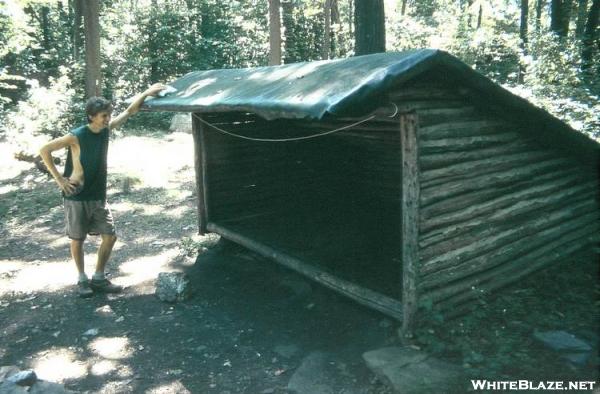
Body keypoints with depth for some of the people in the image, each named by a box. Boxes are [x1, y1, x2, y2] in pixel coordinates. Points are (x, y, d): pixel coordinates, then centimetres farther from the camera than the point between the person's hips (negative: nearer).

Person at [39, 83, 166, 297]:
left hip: (98, 197, 5)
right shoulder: (76, 136, -16)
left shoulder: (106, 129, 0)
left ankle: (98, 278, 18)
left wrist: (147, 92, 0)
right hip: (77, 198, -5)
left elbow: (130, 111, 7)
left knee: (110, 236, 3)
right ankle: (82, 280, 23)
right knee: (77, 240, 7)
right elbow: (44, 150, -10)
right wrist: (59, 178, -12)